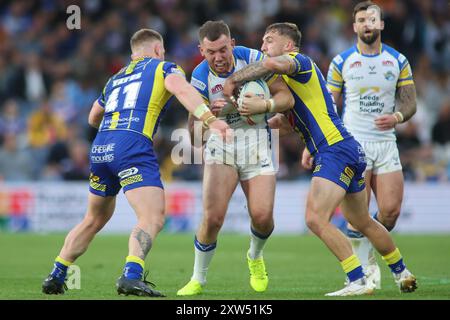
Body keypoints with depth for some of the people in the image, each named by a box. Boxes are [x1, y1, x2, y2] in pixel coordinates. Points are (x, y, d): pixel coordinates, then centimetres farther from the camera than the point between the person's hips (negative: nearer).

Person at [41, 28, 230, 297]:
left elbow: (93, 119, 42)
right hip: (133, 146, -7)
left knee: (94, 220, 24)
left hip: (100, 148, 7)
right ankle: (131, 276, -37)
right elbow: (182, 89, -11)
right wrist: (211, 119, -22)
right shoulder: (163, 68, 13)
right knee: (153, 219, -15)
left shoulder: (116, 78, 30)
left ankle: (56, 277, 26)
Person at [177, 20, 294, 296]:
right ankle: (198, 279, 4)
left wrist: (265, 104, -29)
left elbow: (287, 98, -8)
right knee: (213, 217, -17)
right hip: (221, 146, -1)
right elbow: (194, 136, -11)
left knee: (262, 216, -12)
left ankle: (255, 257, 23)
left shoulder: (252, 58, -11)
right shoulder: (200, 77, -12)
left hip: (256, 141, 1)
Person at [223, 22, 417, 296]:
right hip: (349, 151, 11)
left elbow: (273, 64, -30)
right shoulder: (288, 76, 23)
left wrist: (234, 79, -20)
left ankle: (359, 282, -17)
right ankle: (403, 274, 35)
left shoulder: (299, 60, -7)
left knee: (316, 219, -18)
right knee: (363, 223, 22)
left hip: (336, 150, -11)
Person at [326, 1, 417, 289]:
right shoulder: (341, 62, 2)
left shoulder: (398, 61, 7)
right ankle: (364, 266, 6)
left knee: (391, 210, -5)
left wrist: (397, 117, -15)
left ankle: (368, 248, 23)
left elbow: (410, 102, 8)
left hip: (386, 143, 2)